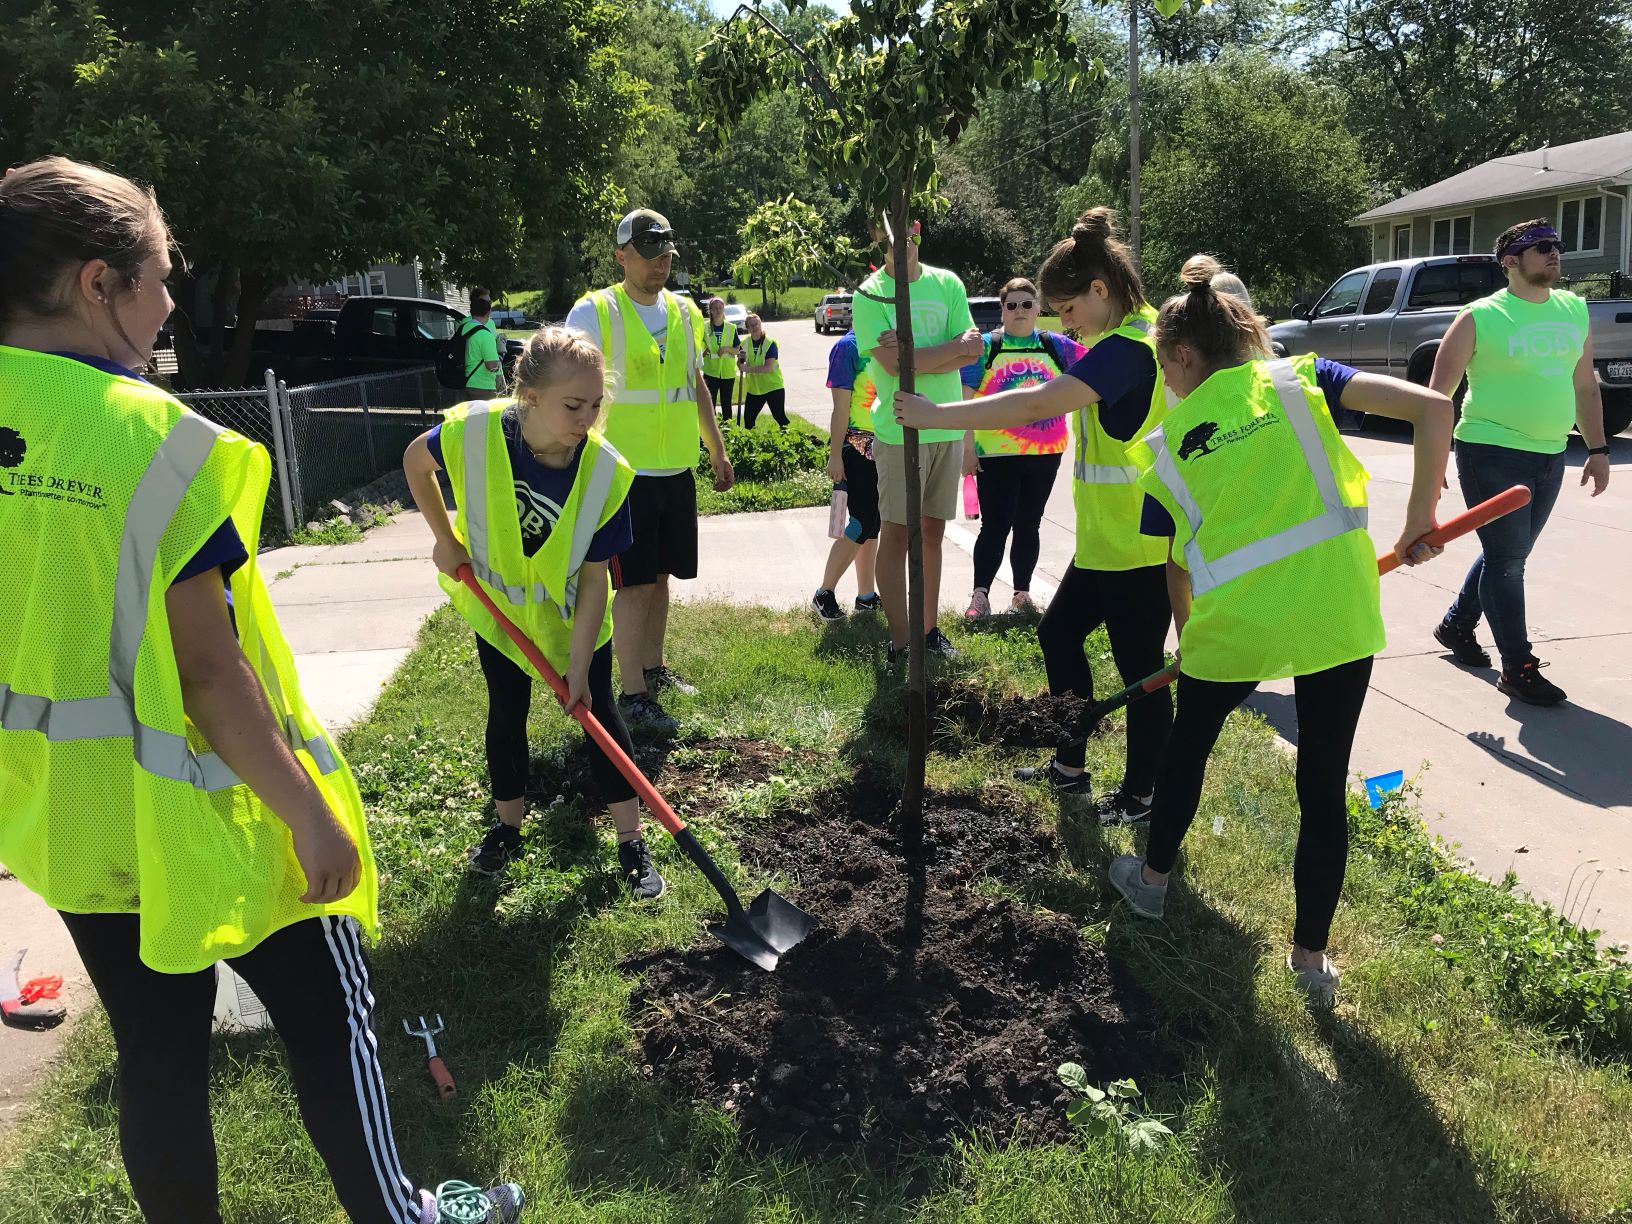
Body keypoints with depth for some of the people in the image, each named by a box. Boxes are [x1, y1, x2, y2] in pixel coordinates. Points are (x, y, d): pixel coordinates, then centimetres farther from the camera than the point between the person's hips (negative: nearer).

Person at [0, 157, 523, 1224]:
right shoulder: (154, 436, -21)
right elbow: (205, 667, -22)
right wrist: (308, 811, -14)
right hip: (199, 813, -6)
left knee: (157, 1049, 20)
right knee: (331, 1022, 13)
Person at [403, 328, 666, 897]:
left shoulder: (607, 472, -30)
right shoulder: (474, 430, -30)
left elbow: (593, 579, -24)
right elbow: (416, 461, -5)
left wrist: (578, 668, -23)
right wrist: (445, 539, -6)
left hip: (573, 615, -1)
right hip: (496, 604, 1)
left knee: (599, 714, 4)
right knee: (507, 714, 14)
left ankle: (632, 842, 17)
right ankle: (507, 827, 35)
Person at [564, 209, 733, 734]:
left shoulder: (683, 311, 12)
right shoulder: (595, 311, -8)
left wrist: (717, 452, 23)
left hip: (676, 470, 6)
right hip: (625, 472, -6)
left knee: (659, 577, 15)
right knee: (634, 584, -3)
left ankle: (653, 668, 30)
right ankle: (632, 694, 7)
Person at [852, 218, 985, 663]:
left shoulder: (947, 284, 7)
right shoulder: (869, 294, -4)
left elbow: (973, 351, -2)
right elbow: (894, 363, -17)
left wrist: (917, 356, -15)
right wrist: (957, 346, -11)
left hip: (947, 427, 4)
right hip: (899, 429, -4)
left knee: (933, 532, 12)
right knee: (896, 534, -1)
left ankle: (929, 628, 22)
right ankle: (899, 640, 5)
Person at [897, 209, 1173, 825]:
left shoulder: (1125, 349, -22)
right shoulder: (1136, 335, 11)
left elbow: (1035, 405, -31)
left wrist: (935, 415, -29)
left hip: (1137, 547, -11)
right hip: (1104, 540, 11)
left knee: (1140, 668, 3)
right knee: (1058, 633, 18)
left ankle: (1141, 797, 19)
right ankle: (1070, 766, 31)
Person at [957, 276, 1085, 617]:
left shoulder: (1055, 345, 8)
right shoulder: (986, 347, -1)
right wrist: (967, 446, -8)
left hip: (1045, 452, 4)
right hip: (997, 454, -3)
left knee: (1028, 525, 11)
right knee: (995, 527, -5)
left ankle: (1022, 593, 21)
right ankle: (980, 594, 3)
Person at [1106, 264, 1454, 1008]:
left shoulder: (1171, 443, 9)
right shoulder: (1300, 380, 8)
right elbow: (1431, 407, -4)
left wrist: (1188, 636, 30)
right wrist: (1421, 515, 5)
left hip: (1232, 622, 0)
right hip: (1337, 615, 0)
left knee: (1188, 746, 27)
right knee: (1324, 786, 13)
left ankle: (1153, 878, 46)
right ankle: (1311, 957, 23)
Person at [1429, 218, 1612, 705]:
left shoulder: (1575, 310, 10)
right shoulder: (1481, 318, -8)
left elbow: (1585, 386, 17)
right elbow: (1438, 395, -8)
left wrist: (1598, 449, 13)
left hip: (1550, 457, 7)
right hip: (1493, 455, -7)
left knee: (1509, 557, 16)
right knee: (1506, 562, -4)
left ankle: (1455, 624, 36)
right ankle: (1518, 668, 5)